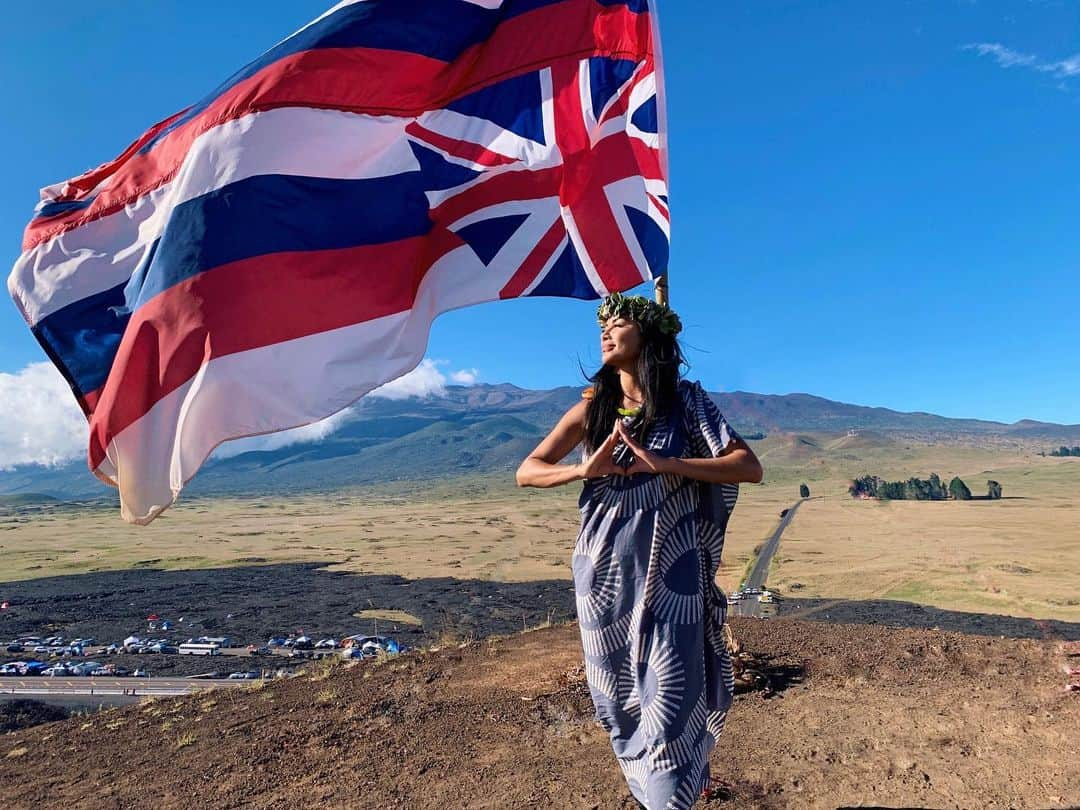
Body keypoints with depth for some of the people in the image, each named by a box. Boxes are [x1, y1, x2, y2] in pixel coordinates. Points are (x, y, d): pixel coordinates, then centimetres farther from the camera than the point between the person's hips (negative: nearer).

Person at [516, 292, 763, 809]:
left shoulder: (685, 401, -3)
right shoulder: (593, 408, 2)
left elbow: (749, 467, -10)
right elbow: (526, 472, 3)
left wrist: (666, 465, -21)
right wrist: (583, 469, -16)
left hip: (669, 568, -3)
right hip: (605, 567, 3)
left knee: (668, 691, 0)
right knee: (617, 689, 16)